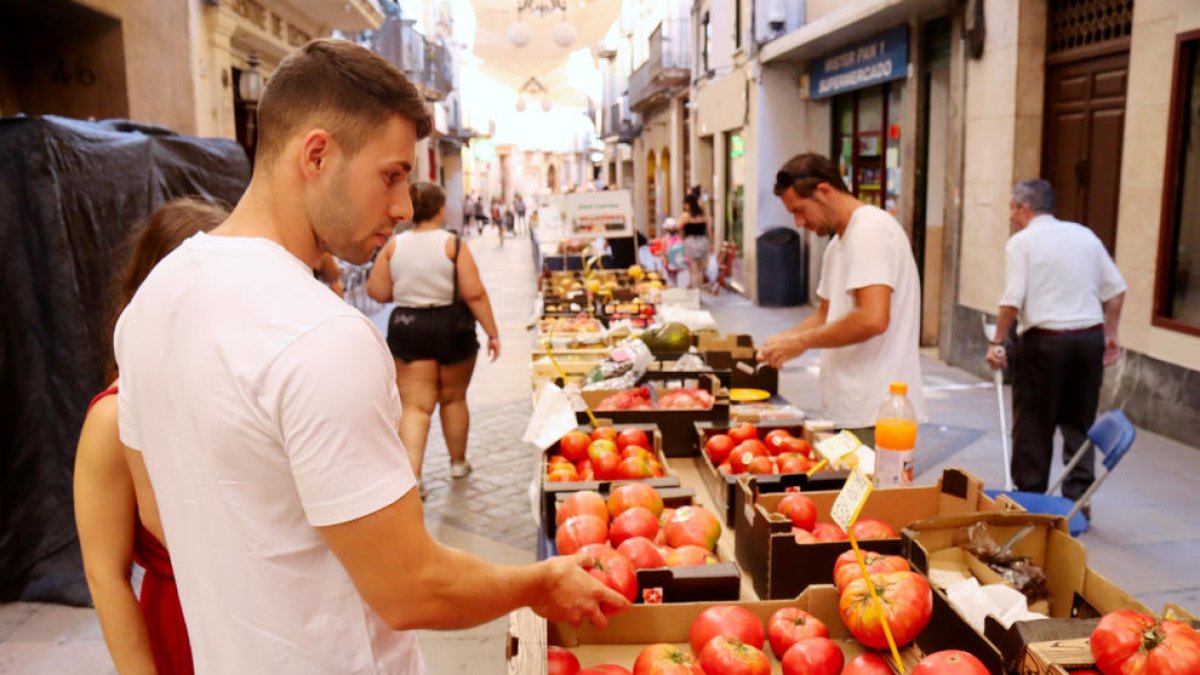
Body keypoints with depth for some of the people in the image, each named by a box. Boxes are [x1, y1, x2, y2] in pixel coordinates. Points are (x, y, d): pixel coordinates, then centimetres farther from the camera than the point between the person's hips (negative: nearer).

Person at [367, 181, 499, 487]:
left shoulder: (393, 245, -2)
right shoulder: (453, 244, -9)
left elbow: (377, 292, -1)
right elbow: (474, 293, -13)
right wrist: (492, 333, -6)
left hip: (406, 328, 1)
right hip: (452, 327, -1)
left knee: (415, 405, 1)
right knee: (454, 398, 18)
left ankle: (411, 474, -15)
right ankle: (458, 462, 34)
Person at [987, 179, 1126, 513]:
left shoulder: (1021, 241, -4)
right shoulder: (1085, 235, 13)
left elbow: (1012, 300, -14)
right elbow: (1115, 288, 12)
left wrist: (997, 342, -7)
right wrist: (1110, 334, 19)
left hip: (1044, 340, -5)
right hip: (1089, 339, 5)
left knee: (1033, 425, 6)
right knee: (1079, 423, 15)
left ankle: (1030, 500, 13)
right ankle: (1078, 497, 16)